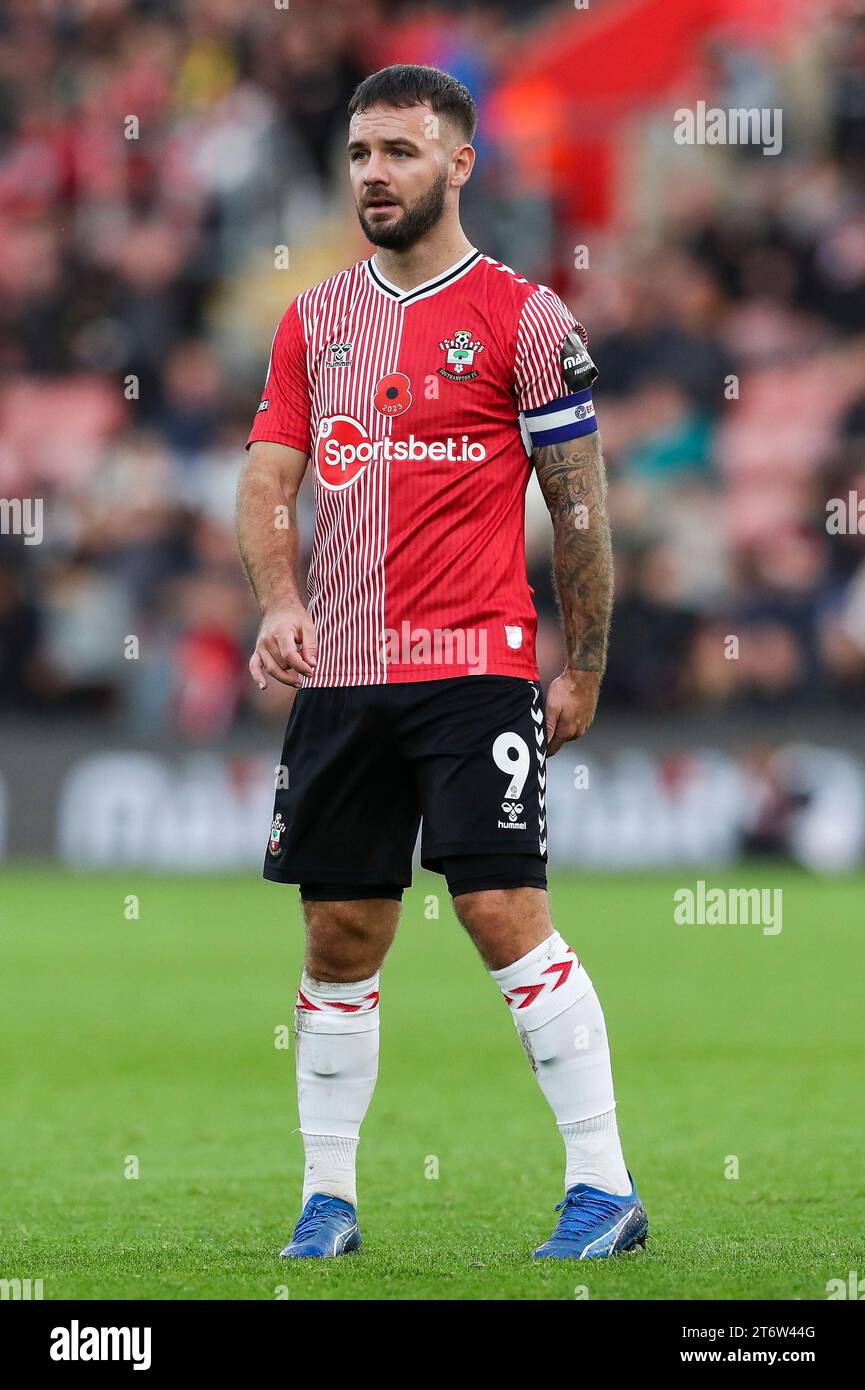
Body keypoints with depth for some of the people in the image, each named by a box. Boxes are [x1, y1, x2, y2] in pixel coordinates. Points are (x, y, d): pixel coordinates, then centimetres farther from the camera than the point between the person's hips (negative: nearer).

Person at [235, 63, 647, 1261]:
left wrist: (583, 673, 0)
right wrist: (279, 604, -7)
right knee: (340, 937, 7)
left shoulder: (523, 320, -2)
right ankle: (328, 1200, 16)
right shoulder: (313, 322, 12)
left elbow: (580, 508, 0)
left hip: (473, 668, -5)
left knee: (504, 911, -12)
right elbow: (267, 484, 12)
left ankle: (605, 1188, -8)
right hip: (338, 672, 5)